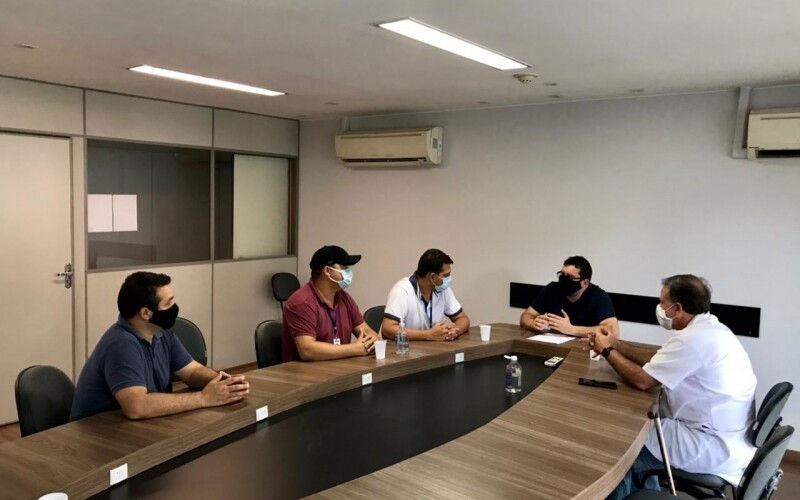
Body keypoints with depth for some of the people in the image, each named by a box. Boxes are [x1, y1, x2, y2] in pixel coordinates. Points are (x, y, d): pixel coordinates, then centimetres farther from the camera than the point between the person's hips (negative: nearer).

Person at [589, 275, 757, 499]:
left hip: (714, 448, -9)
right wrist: (616, 344, 12)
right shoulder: (707, 329, 7)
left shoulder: (694, 337, -23)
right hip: (725, 438, 9)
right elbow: (660, 359, 17)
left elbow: (642, 380, -19)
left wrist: (607, 351, -4)